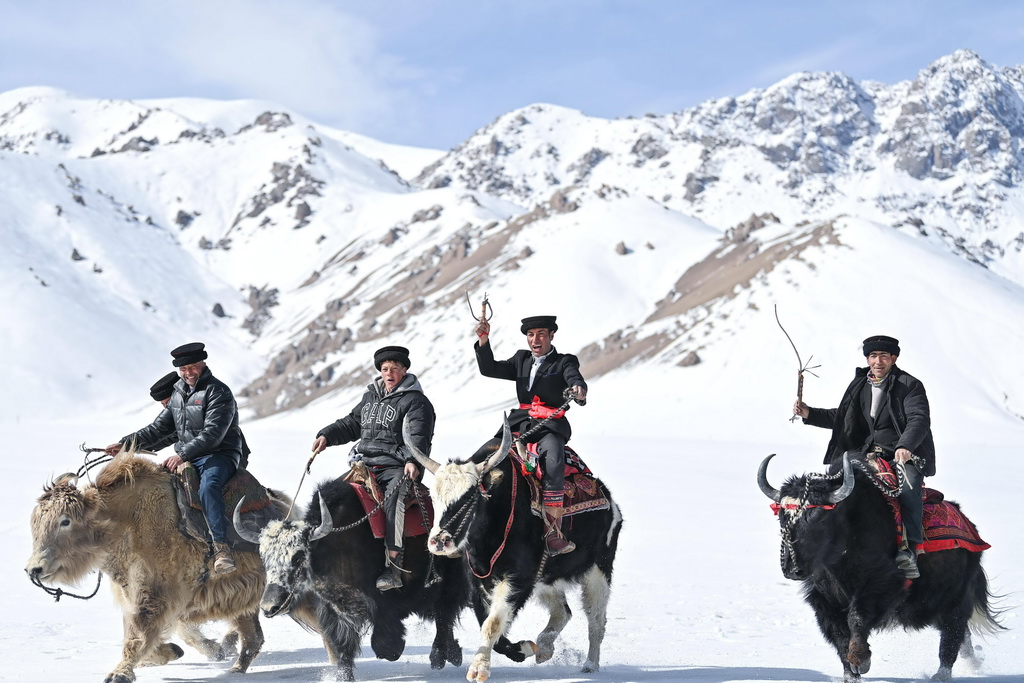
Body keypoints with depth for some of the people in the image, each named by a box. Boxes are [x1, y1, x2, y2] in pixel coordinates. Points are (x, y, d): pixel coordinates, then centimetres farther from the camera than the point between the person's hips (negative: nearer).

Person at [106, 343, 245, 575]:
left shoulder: (218, 392, -9)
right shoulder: (178, 392, 15)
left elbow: (212, 434, -19)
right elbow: (160, 428, 19)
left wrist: (183, 455, -27)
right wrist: (126, 443, 8)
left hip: (219, 456, -8)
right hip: (185, 458, 8)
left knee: (207, 487, -37)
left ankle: (222, 547, -38)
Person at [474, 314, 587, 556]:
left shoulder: (564, 362, 9)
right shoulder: (521, 360, 21)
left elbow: (575, 379, -11)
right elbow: (489, 369, 14)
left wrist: (578, 390, -37)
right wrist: (483, 341, -2)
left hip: (551, 427, -4)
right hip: (520, 425, 5)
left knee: (553, 461, -33)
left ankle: (553, 533, -35)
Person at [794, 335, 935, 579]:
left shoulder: (909, 386, -2)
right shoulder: (859, 385, 16)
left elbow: (920, 419, -16)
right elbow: (841, 417, 28)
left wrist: (904, 445, -34)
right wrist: (810, 414, 14)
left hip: (905, 457, -6)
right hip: (867, 456, 6)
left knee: (908, 484, -37)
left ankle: (911, 549, -45)